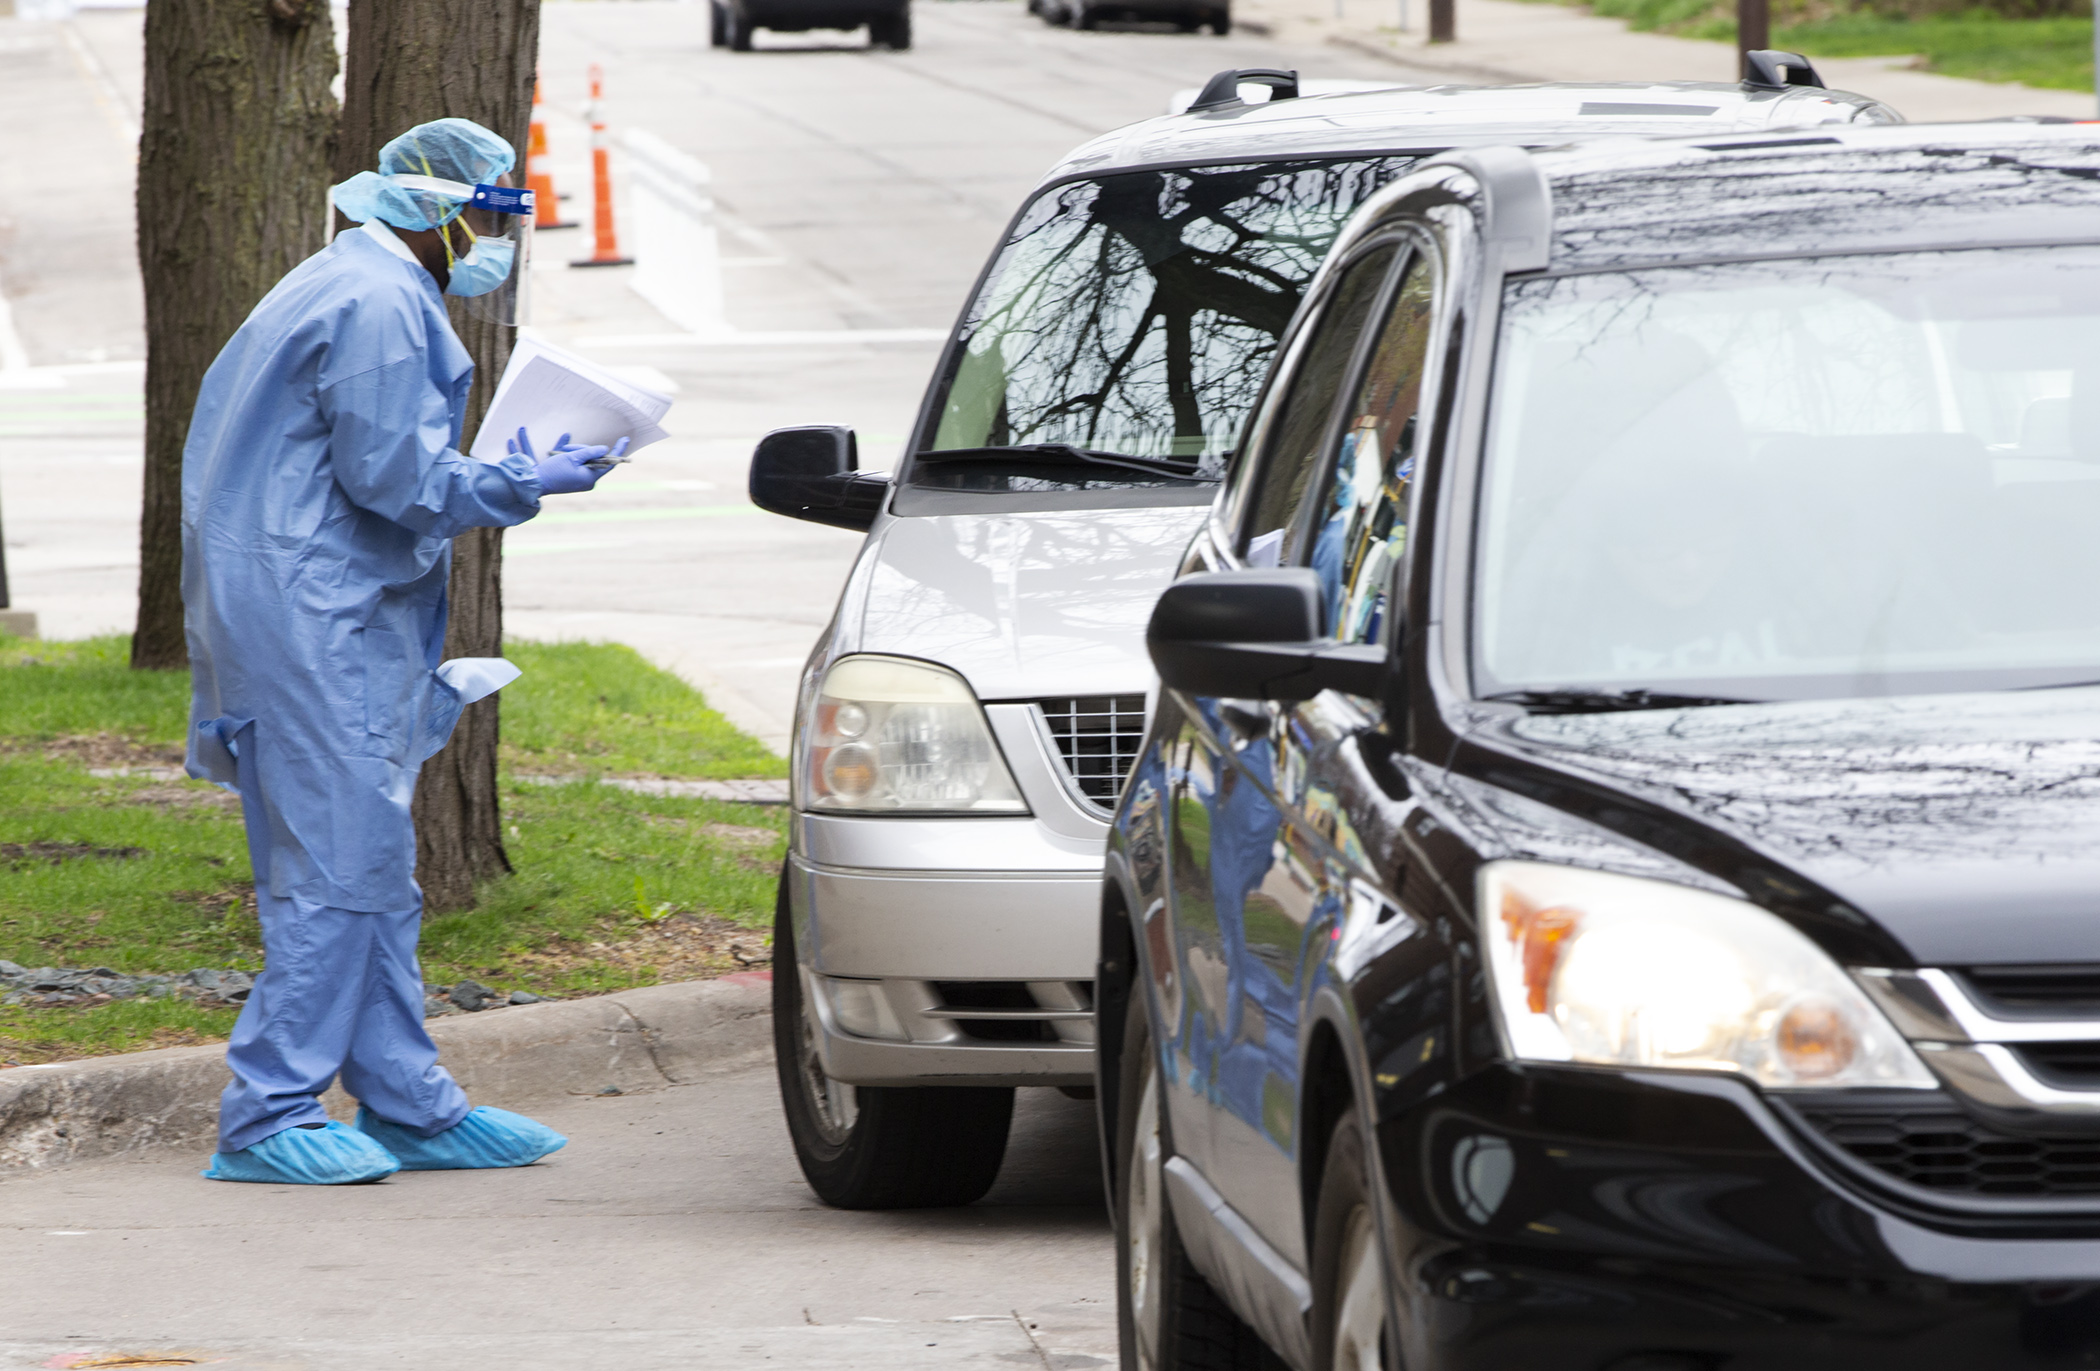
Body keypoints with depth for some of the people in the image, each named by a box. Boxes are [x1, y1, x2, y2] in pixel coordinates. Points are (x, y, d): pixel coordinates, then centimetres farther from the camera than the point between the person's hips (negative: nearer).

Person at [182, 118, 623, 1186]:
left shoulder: (350, 288, 21)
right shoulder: (380, 306, -13)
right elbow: (393, 476, -17)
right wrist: (523, 485, -7)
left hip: (330, 615, 11)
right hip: (316, 619, -11)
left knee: (371, 869, 11)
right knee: (339, 867, -10)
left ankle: (409, 1105, 15)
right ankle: (267, 1117, -9)